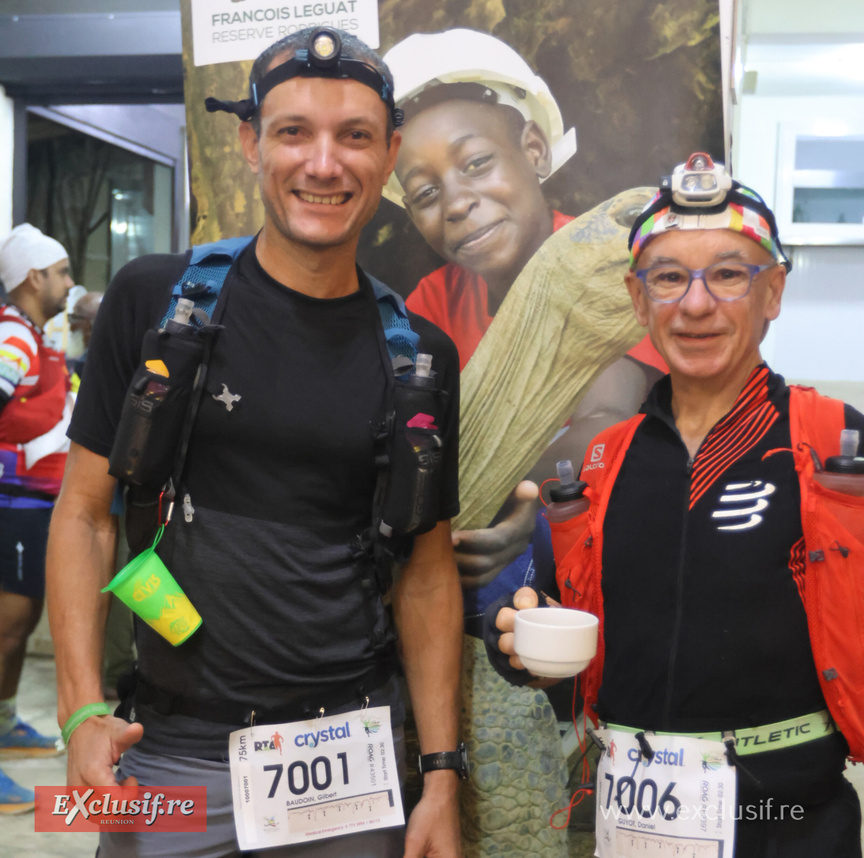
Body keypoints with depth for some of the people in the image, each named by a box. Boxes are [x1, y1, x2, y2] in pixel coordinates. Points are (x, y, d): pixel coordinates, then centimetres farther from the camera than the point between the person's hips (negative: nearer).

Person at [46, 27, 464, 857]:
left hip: (353, 756, 2)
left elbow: (426, 569, 5)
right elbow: (86, 513, -1)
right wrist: (83, 711, -11)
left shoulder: (420, 355, 1)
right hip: (173, 753, -1)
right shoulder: (157, 300, -5)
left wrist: (442, 772, 0)